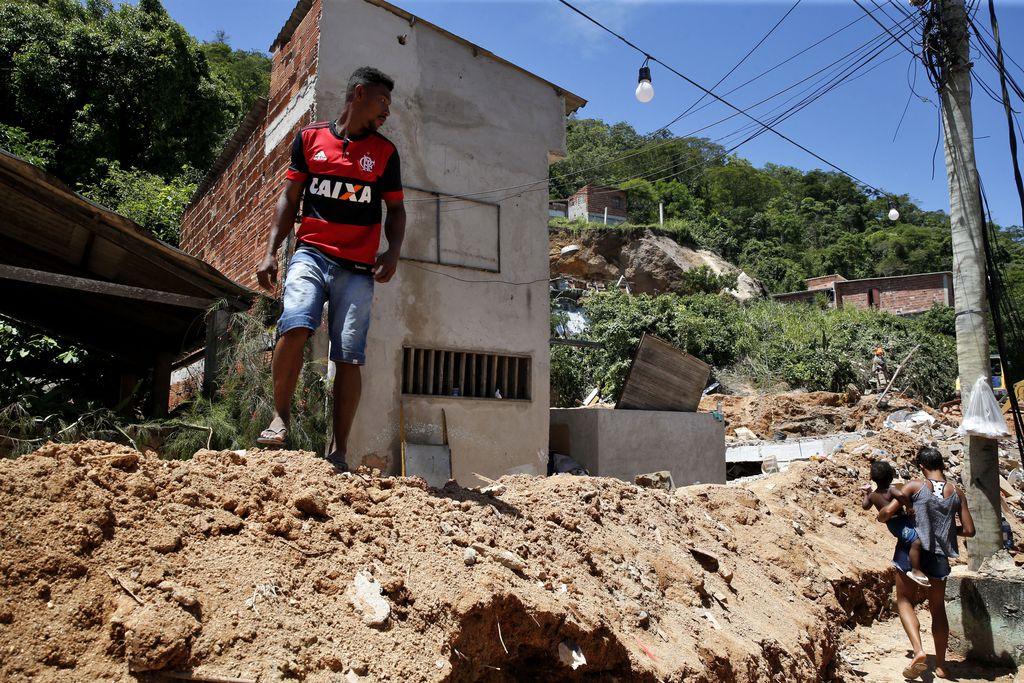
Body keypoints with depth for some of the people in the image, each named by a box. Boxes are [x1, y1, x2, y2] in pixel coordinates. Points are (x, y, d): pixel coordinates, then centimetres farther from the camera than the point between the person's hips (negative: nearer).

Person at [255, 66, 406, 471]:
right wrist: (271, 251, 2)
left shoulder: (385, 152, 13)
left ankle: (338, 452, -1)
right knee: (294, 325, -27)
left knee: (350, 357, -7)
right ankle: (280, 418, -11)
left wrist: (393, 251, -4)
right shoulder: (310, 138, 11)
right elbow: (289, 198, 12)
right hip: (311, 252, 0)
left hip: (358, 266, 1)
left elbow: (396, 210, 14)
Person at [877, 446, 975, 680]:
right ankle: (941, 665, 22)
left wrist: (882, 514, 8)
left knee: (904, 600, 10)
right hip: (938, 555, 3)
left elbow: (886, 513, -15)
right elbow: (969, 530, 2)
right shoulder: (957, 493, -1)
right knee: (938, 608, 17)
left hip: (911, 549, -3)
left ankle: (919, 651, -10)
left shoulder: (915, 486, -10)